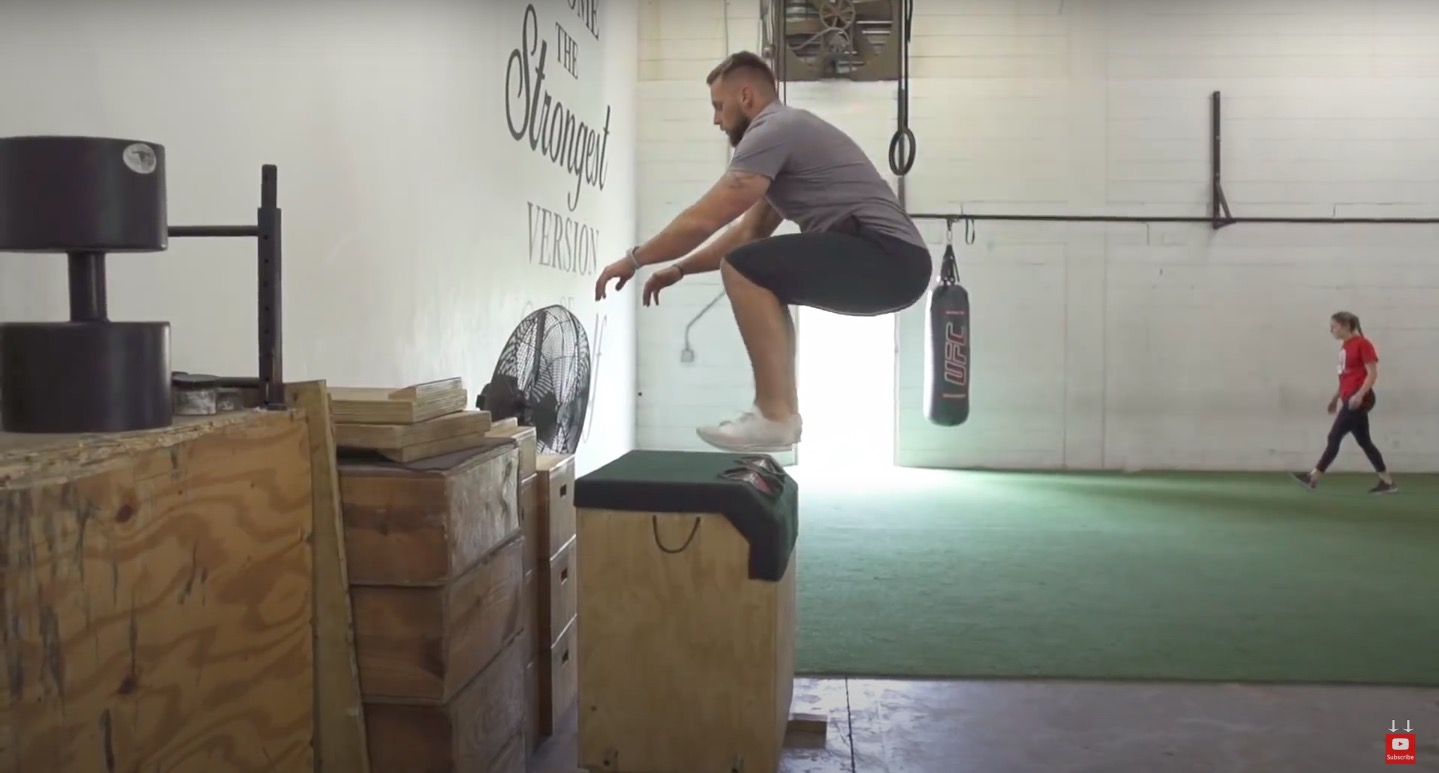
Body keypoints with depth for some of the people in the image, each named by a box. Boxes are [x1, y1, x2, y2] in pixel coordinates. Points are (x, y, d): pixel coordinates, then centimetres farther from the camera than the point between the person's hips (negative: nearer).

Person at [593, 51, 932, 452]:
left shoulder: (773, 130, -7)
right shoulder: (785, 131, 25)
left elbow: (704, 220, -9)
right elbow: (749, 233, 31)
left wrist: (634, 259, 4)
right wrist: (679, 269, 28)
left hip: (890, 258, -11)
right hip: (887, 262, 11)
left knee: (742, 269, -17)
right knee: (760, 279, 24)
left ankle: (775, 417, -13)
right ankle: (780, 410, 17)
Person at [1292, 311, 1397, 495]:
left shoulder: (1362, 344, -11)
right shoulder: (1345, 346, 15)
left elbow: (1372, 374, -15)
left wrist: (1359, 395, -25)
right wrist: (1336, 397, 22)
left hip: (1358, 399, -10)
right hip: (1349, 399, 10)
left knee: (1334, 437, -8)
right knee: (1364, 442, 10)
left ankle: (1313, 478, -6)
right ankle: (1388, 482, 14)